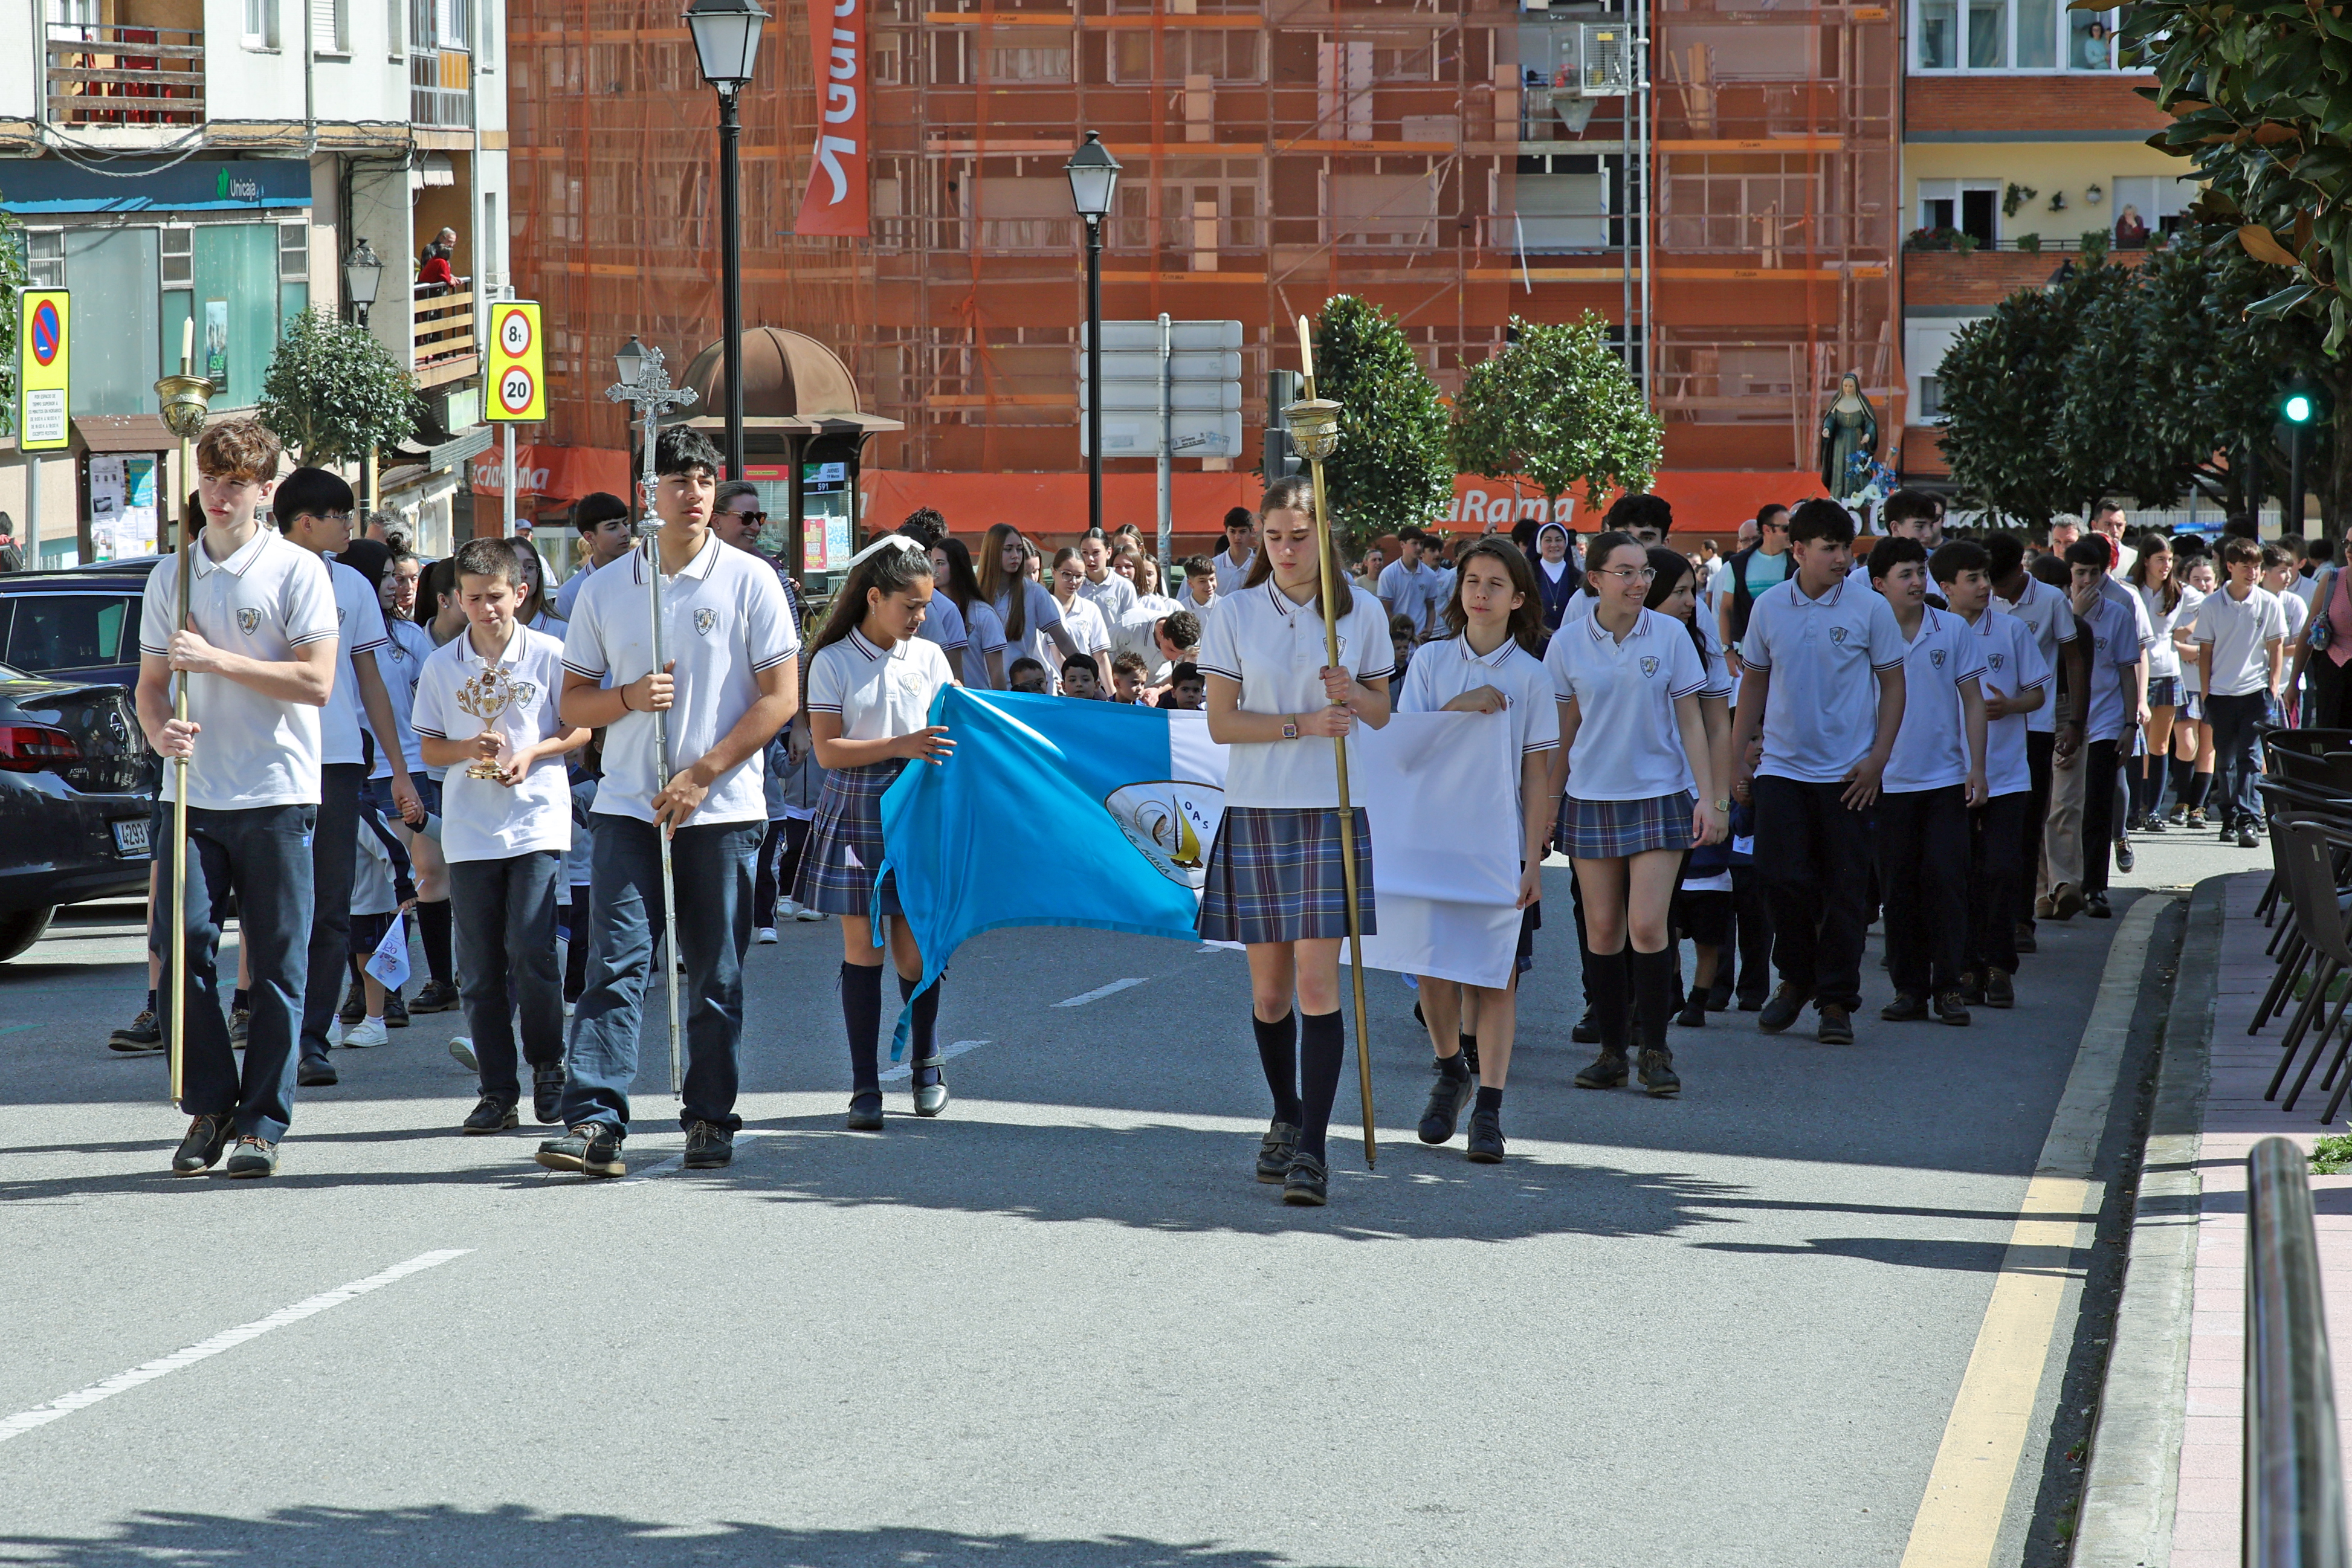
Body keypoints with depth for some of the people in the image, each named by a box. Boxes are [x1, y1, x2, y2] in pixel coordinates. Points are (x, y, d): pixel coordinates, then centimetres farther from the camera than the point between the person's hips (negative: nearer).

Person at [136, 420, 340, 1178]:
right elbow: (151, 682, 17)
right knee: (182, 947, -4)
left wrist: (216, 660, -14)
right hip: (193, 795, 4)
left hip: (277, 796, -4)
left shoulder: (297, 571, -2)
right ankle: (208, 1109, 9)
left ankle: (263, 1121, 6)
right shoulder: (172, 576, 13)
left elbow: (316, 682, -10)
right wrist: (160, 730, -6)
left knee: (277, 965, -1)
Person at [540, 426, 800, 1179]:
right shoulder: (605, 591, 8)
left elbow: (781, 696, -3)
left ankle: (711, 1120, 13)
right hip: (628, 806, 1)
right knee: (614, 962, -9)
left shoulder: (750, 581, 1)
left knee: (716, 975, 4)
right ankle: (594, 1122, -15)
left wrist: (701, 775, -10)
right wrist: (629, 697, -11)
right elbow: (572, 703, 12)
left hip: (723, 809, -1)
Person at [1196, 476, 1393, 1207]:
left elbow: (1382, 713, 12)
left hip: (1331, 815, -1)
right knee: (1269, 989, 7)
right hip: (1257, 812, 1)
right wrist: (1302, 723, -14)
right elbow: (1221, 722, -2)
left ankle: (1311, 1149, -12)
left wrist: (1354, 696, -10)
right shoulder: (1234, 614, 1)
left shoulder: (1361, 613, 4)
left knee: (1318, 983, -10)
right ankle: (1285, 1118, 29)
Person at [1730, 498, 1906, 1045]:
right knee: (1783, 878, -2)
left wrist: (1877, 759, -7)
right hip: (1781, 768, 2)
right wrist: (1737, 754, 11)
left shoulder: (1870, 609, -3)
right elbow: (1755, 682, 14)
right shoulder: (1769, 608, 4)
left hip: (1847, 773, -2)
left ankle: (1836, 1000, 9)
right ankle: (1795, 979, 19)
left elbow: (1892, 686, 2)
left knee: (1845, 890, 0)